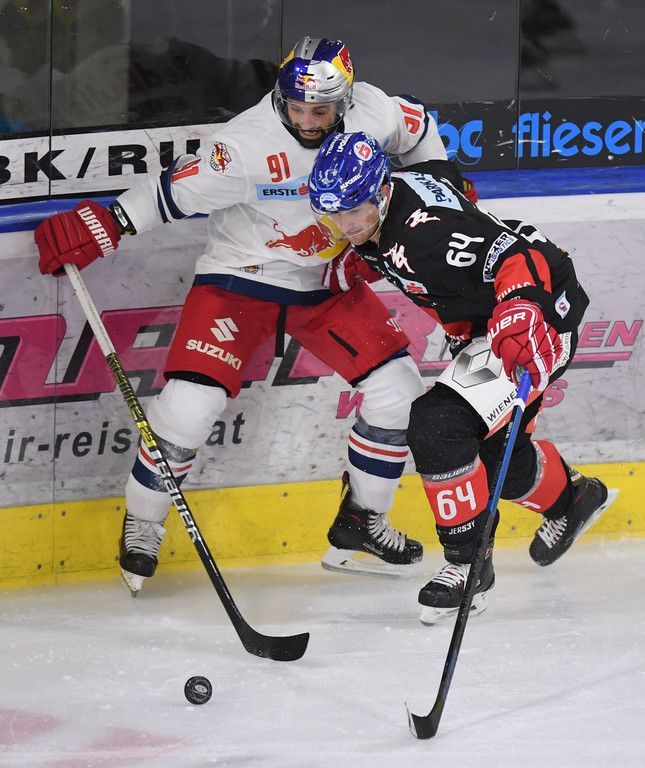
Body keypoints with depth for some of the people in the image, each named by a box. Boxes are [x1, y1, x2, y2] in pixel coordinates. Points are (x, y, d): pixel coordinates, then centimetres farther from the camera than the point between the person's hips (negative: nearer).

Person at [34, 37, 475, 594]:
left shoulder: (370, 112, -13)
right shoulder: (247, 146, -28)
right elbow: (177, 190, -22)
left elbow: (416, 127, 9)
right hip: (241, 277, -5)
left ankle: (360, 524, 16)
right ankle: (142, 524, 6)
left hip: (325, 283, 5)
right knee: (192, 399, -17)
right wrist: (106, 225, -27)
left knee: (397, 389, -2)